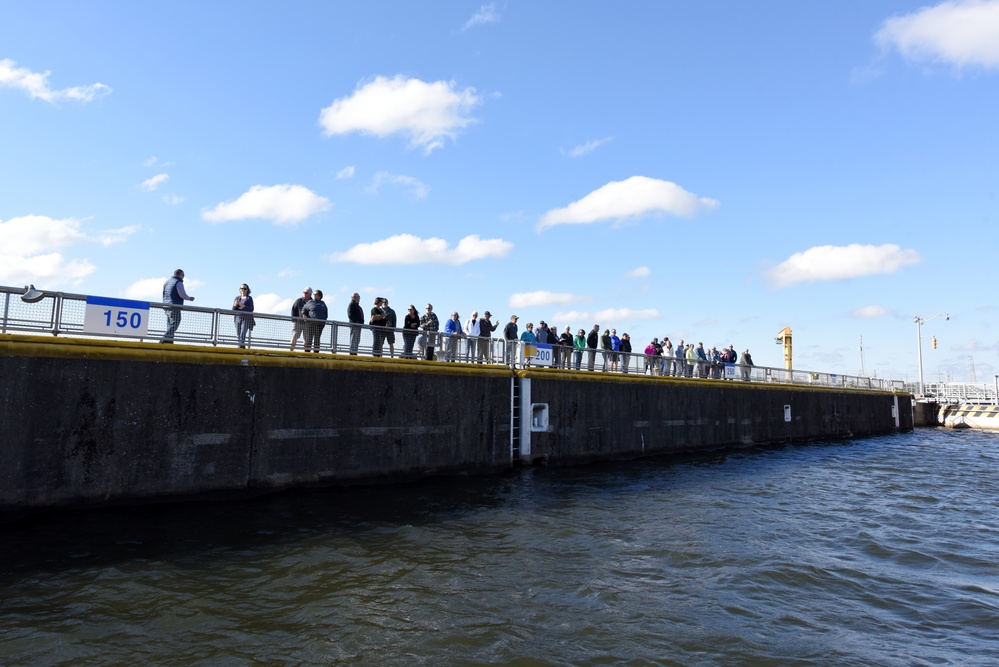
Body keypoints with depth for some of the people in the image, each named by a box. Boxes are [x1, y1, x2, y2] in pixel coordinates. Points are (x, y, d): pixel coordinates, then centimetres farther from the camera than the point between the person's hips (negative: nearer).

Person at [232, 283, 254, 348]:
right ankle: (243, 347, 15)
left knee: (242, 335, -16)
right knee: (238, 335, 5)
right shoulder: (237, 298, 15)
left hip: (246, 319, -5)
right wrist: (235, 304, -9)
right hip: (238, 318, 5)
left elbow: (251, 309, -7)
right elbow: (233, 309, 12)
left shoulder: (249, 298, 2)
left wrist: (242, 305, -15)